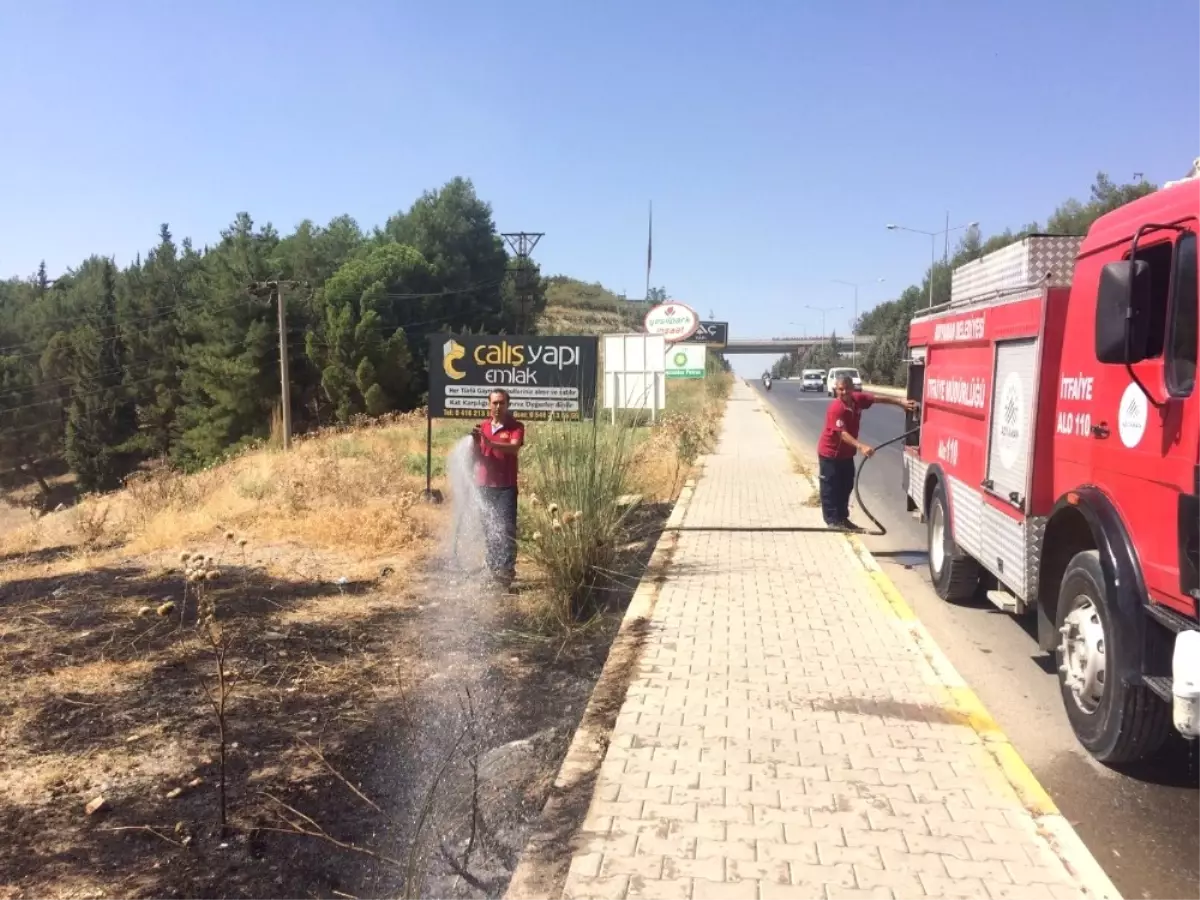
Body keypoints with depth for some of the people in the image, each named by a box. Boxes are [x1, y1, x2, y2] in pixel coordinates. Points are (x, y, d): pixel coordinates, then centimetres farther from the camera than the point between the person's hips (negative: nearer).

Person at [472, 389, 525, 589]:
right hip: (484, 486, 4)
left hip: (506, 487, -4)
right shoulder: (482, 426, 11)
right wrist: (475, 440, -12)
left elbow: (514, 448, -21)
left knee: (506, 530, -8)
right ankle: (493, 570, 16)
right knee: (489, 530, 8)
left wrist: (490, 443, -34)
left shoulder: (516, 426, -2)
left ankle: (506, 572, -9)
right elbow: (476, 456, 8)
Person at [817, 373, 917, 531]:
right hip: (830, 453, -8)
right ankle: (832, 520, 8)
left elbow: (879, 398, 2)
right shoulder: (836, 408, -29)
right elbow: (842, 433, -36)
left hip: (846, 453, 9)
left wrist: (901, 402, -3)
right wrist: (861, 446, -46)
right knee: (831, 487, 0)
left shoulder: (857, 399, -5)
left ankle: (843, 518, 25)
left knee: (846, 486, 15)